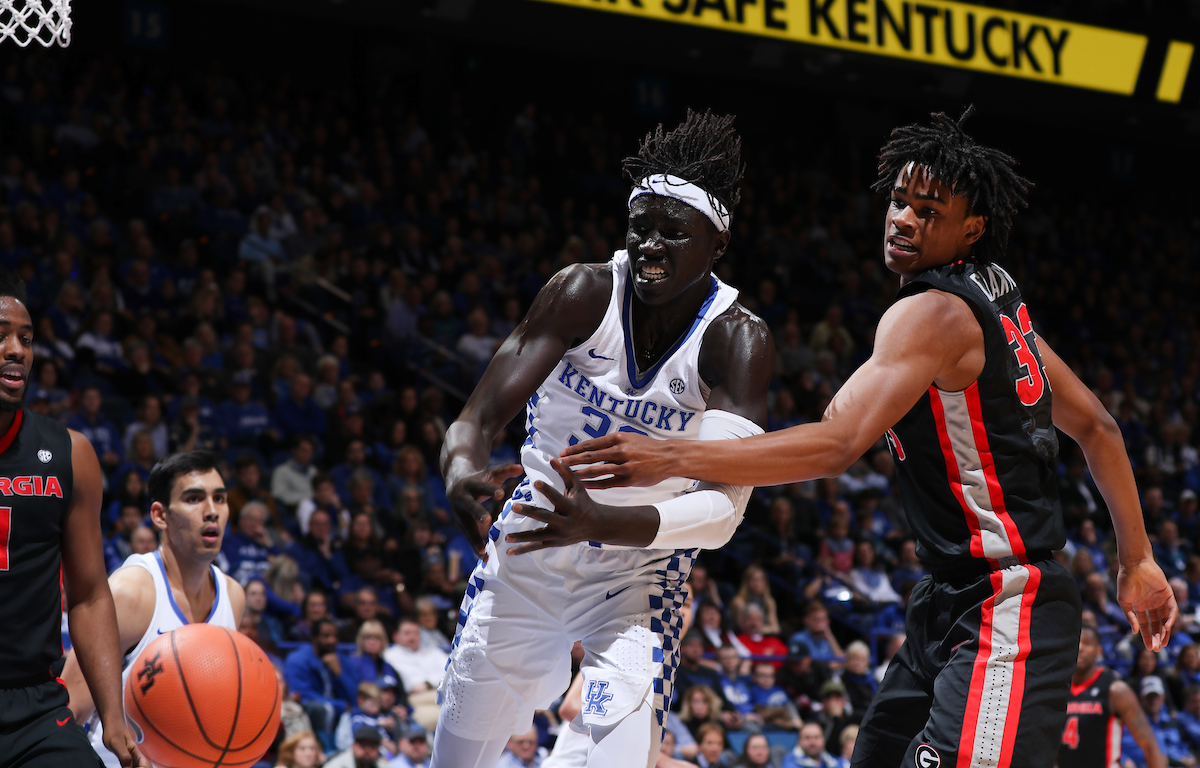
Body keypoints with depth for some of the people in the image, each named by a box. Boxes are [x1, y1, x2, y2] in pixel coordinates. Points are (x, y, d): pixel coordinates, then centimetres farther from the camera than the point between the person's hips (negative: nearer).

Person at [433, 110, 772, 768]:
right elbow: (480, 416, -21)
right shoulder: (585, 293, -17)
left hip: (639, 575, -2)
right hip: (527, 562, 2)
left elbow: (724, 508, -31)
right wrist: (461, 472, -47)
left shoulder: (739, 342, -20)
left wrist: (602, 525, -49)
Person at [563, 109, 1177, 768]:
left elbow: (836, 446, -28)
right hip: (951, 600, 11)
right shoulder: (996, 303, 13)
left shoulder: (933, 314, -17)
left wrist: (672, 458, -30)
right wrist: (1137, 561, 25)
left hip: (1006, 611, -11)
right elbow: (1095, 427, 19)